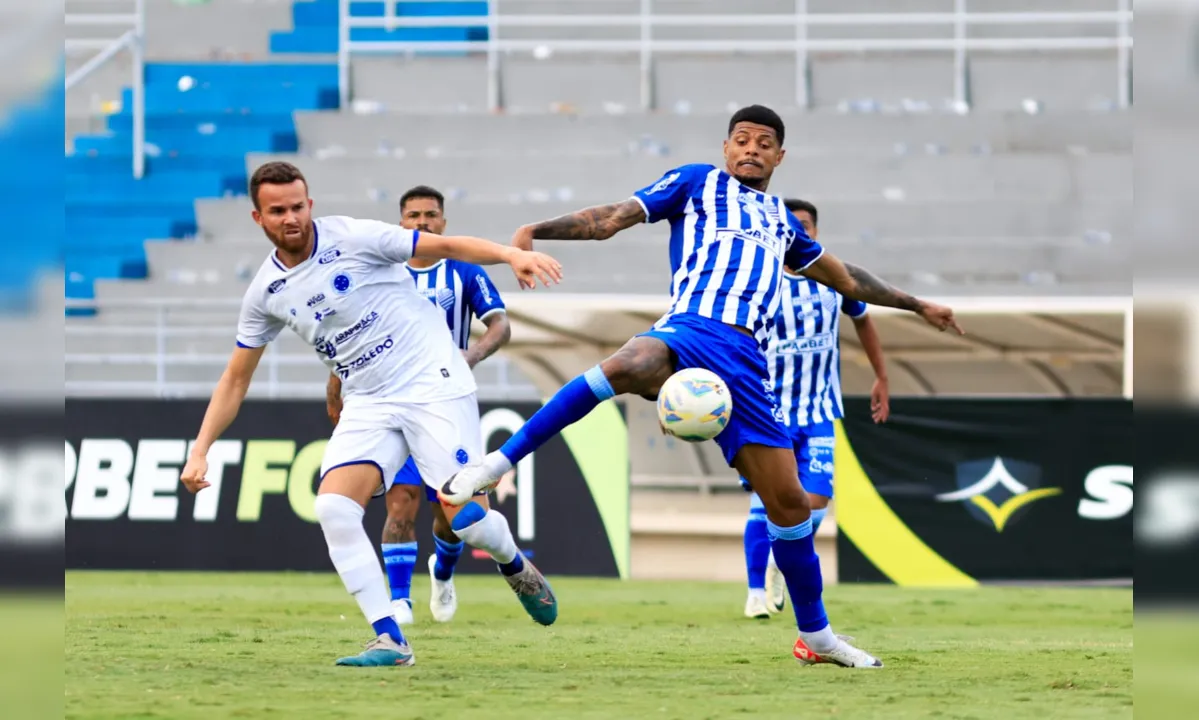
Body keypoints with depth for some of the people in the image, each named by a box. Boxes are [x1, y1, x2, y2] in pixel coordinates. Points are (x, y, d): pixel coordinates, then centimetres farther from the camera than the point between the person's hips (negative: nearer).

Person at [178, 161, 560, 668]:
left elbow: (447, 246, -10)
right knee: (333, 508, -19)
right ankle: (389, 640, -15)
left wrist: (513, 255, -25)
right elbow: (235, 380, 13)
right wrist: (200, 450, 5)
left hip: (433, 383, -5)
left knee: (467, 519, -12)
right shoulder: (265, 293, 4)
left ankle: (516, 568, 24)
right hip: (368, 404, 5)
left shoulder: (353, 238, -10)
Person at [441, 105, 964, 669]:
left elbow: (842, 278, 46)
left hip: (745, 362, 5)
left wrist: (915, 305, 54)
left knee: (787, 500, 3)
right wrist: (536, 231, -4)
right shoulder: (699, 182, 18)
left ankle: (815, 635, 19)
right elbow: (613, 218, 9)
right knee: (627, 366, -42)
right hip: (692, 330, -5)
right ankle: (497, 464, -38)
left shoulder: (781, 220, 32)